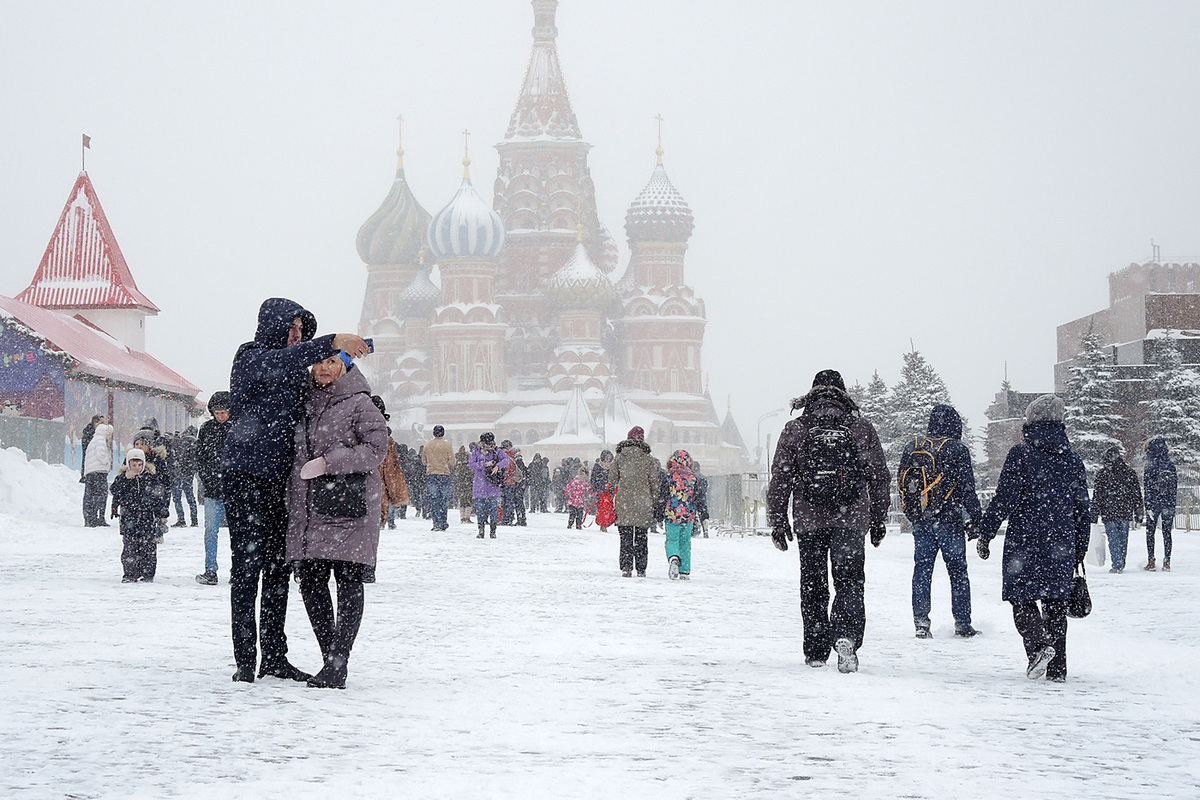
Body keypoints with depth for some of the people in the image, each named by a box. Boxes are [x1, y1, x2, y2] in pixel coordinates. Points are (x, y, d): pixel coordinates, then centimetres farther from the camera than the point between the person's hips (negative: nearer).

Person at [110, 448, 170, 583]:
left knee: (148, 549, 0)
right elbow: (115, 492, -12)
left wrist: (163, 513, 8)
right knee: (129, 548, -1)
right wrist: (127, 479, -20)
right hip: (129, 520, 0)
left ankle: (147, 574, 7)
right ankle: (130, 574, 5)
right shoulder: (122, 478, 4)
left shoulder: (150, 478, 3)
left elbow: (163, 494, 10)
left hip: (147, 519, 0)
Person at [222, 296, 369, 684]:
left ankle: (274, 656, 13)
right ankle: (245, 659, -7)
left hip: (281, 478, 7)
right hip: (246, 477, -7)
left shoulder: (296, 371, 19)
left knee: (278, 568, 8)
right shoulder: (251, 359, -5)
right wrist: (333, 343, -36)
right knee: (248, 565, -8)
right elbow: (283, 361, -26)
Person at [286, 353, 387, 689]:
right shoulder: (306, 402, 17)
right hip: (308, 508, 7)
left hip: (348, 508, -7)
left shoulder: (360, 404, -2)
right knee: (310, 582, 4)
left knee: (348, 581, -6)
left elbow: (375, 449, -10)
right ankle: (331, 659, 14)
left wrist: (328, 462, -16)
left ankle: (337, 665, -7)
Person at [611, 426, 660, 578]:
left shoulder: (619, 458, 1)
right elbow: (654, 482, 1)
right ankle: (641, 569, 9)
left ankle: (626, 566, -9)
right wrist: (655, 501, 8)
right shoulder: (649, 460, -1)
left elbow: (612, 479, 5)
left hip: (624, 502, 0)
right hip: (643, 503, 0)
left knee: (626, 537, 3)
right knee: (641, 538, 9)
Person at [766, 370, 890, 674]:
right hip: (851, 520, -1)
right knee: (849, 582, 0)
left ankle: (816, 651, 14)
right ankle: (846, 636, -25)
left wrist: (777, 521, 10)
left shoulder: (795, 429, 2)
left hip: (809, 521, 1)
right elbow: (879, 477, 7)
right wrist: (878, 520, 16)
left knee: (813, 586, 11)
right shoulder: (860, 427, 3)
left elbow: (779, 480, 3)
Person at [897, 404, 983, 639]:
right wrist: (974, 520, -1)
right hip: (950, 520, -4)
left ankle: (921, 622, 1)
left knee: (922, 569, 8)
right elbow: (967, 488, -8)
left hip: (920, 521, 4)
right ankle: (962, 623, 6)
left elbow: (901, 482, 13)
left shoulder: (911, 448, 7)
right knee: (958, 571, 5)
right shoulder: (957, 450, -8)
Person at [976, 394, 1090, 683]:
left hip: (1025, 541, -4)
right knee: (1056, 602, 9)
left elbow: (1004, 499, -10)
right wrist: (1080, 548, 23)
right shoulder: (1073, 460, 9)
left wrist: (985, 533, -2)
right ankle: (1057, 668, 7)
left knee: (1023, 598, 2)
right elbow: (1083, 509, 14)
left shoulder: (1021, 454, -6)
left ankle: (1039, 644, -22)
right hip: (1062, 543, 4)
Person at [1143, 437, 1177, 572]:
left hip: (1154, 503, -4)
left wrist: (1148, 507, -10)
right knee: (1167, 533, 7)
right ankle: (1167, 562, 4)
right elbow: (1176, 486, 8)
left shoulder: (1151, 468, -11)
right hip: (1169, 503, 4)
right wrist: (1172, 504, 15)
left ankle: (1151, 562, 3)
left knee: (1150, 532, 6)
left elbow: (1148, 489, -12)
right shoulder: (1171, 466, 3)